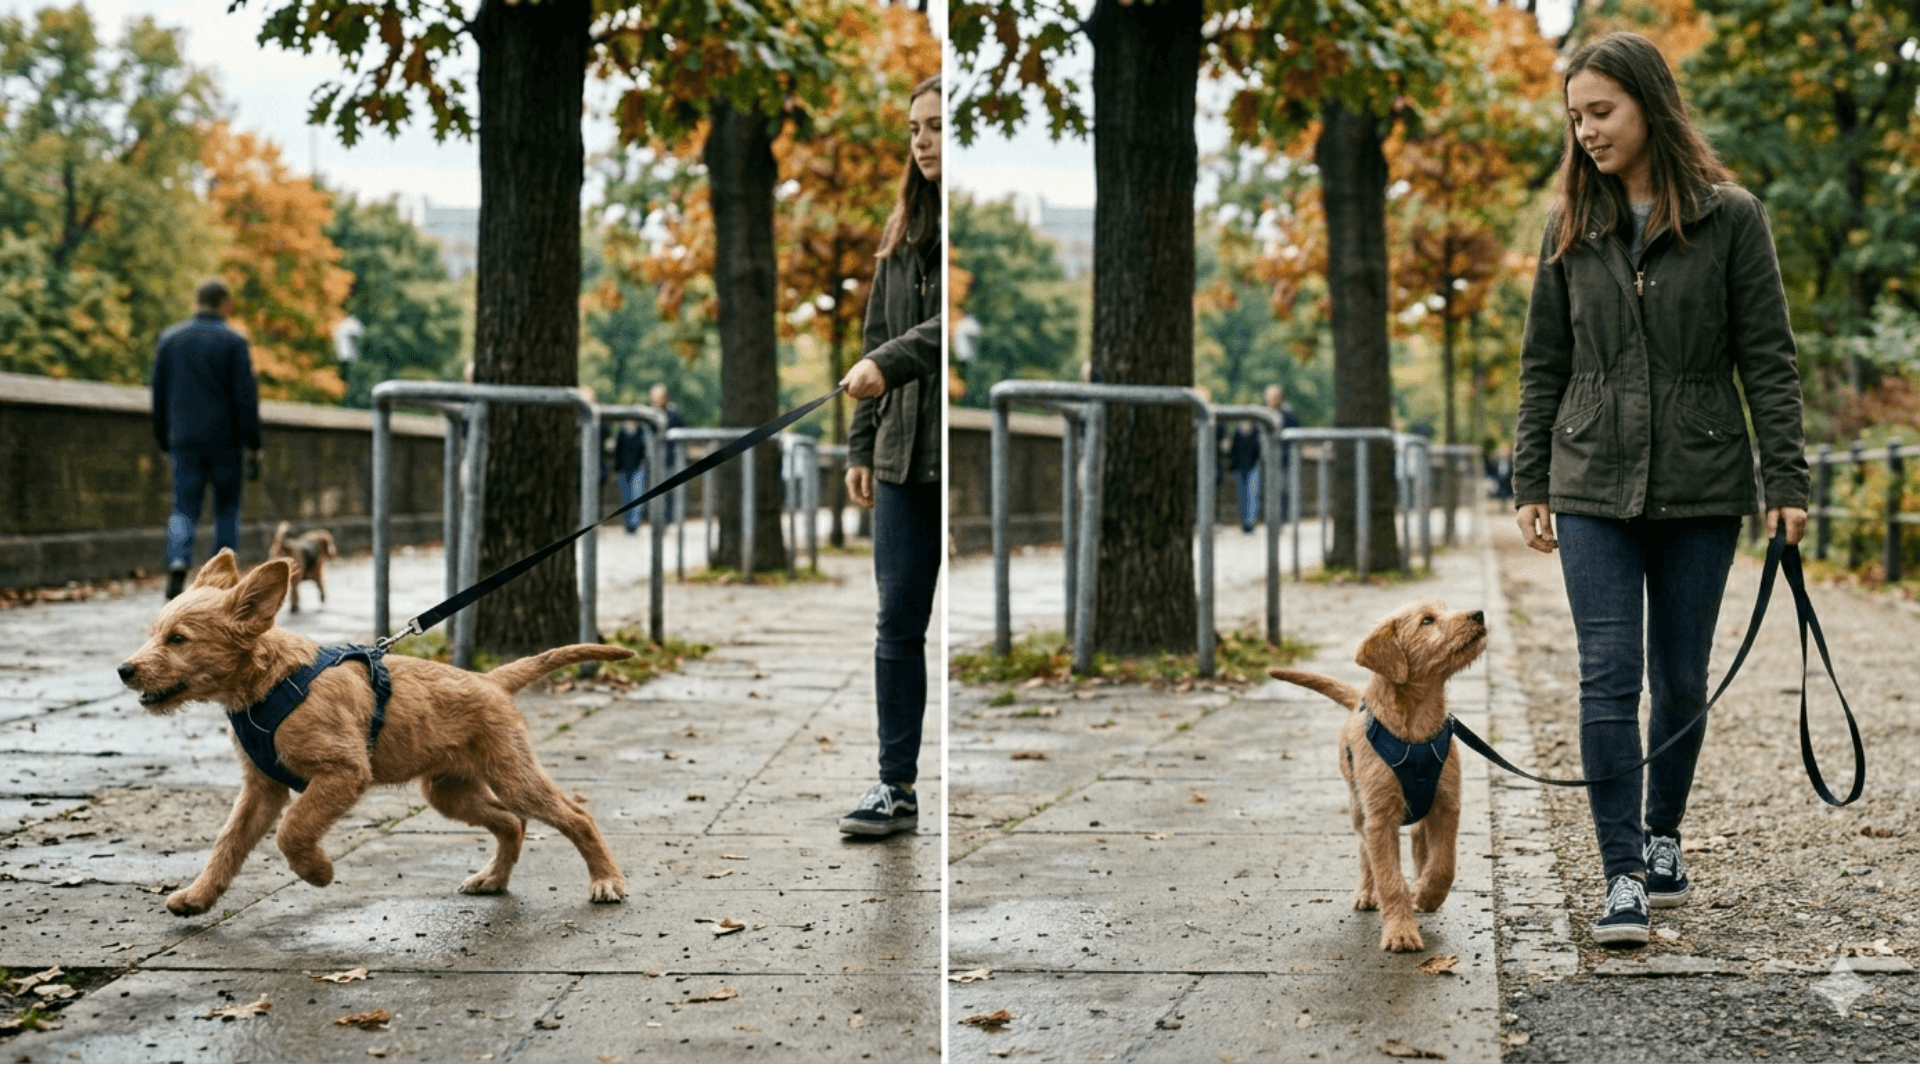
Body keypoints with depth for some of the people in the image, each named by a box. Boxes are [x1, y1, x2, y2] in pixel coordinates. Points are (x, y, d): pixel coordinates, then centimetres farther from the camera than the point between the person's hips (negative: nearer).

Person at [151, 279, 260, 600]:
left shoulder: (169, 339, 7)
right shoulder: (233, 342, -5)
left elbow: (159, 395, 10)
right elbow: (246, 397, -10)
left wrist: (164, 442, 17)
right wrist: (252, 447, -6)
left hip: (185, 441, 2)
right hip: (225, 440, -2)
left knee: (184, 509, 2)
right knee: (226, 510, 10)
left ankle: (178, 562, -24)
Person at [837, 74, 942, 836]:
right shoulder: (903, 230, 14)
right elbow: (877, 338, 15)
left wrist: (894, 362, -30)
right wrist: (862, 445, 12)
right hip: (906, 455, 6)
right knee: (898, 619, 5)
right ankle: (896, 785, 12)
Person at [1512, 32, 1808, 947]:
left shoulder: (1729, 218, -2)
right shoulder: (1571, 227, 6)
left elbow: (1767, 358, -2)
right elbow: (1543, 365, 10)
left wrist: (1785, 480, -7)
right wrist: (1530, 484, 6)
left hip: (1700, 488, -1)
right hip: (1595, 487, 1)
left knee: (1682, 678, 9)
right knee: (1609, 679, -6)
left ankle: (1663, 836, 29)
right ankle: (1624, 877, -4)